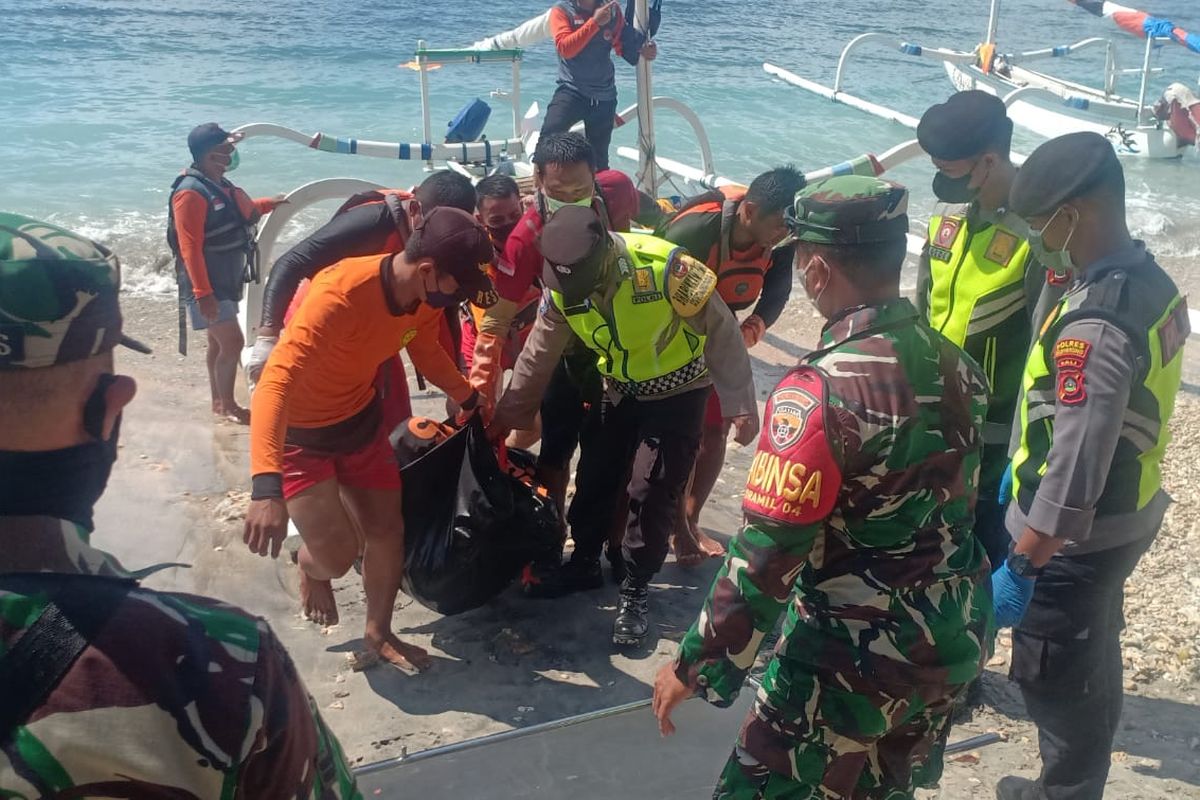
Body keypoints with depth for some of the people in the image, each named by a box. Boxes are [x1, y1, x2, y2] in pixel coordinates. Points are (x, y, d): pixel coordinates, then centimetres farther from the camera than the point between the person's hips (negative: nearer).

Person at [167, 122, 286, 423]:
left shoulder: (220, 185, 8)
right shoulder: (191, 192, -23)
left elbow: (243, 211, 32)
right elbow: (190, 248, -26)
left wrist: (269, 203, 31)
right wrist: (203, 293, -29)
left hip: (225, 282, 10)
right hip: (208, 287, -10)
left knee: (220, 342, 17)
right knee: (232, 343, -9)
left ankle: (218, 401, 28)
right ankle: (228, 406, 5)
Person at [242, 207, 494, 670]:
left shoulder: (425, 297, -13)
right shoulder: (340, 295, -37)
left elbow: (426, 352, 11)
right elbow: (276, 382, -44)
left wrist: (472, 401, 17)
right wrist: (266, 487, -54)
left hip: (360, 421, 6)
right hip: (299, 434, -6)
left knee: (387, 532, 8)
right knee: (338, 555, -9)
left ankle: (379, 633, 34)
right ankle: (310, 566, 30)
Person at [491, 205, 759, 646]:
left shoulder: (663, 266, -33)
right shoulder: (561, 288, -16)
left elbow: (720, 331, -22)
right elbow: (537, 358, -4)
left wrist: (740, 404, -18)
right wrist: (504, 420, -1)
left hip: (678, 390, -5)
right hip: (621, 389, 5)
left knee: (652, 493, -7)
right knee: (594, 477, 9)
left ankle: (635, 593, 9)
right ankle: (584, 563, 32)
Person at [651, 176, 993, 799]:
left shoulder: (822, 390, -24)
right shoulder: (956, 364, -1)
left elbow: (765, 555, -23)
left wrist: (694, 664, -12)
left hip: (855, 656, -7)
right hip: (953, 639, 8)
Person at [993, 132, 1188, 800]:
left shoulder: (1095, 322, -28)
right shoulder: (1154, 284, 2)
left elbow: (1076, 462, -31)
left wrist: (1021, 568, -27)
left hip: (1077, 536, -10)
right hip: (1130, 515, 10)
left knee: (1056, 679, 8)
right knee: (1092, 664, 24)